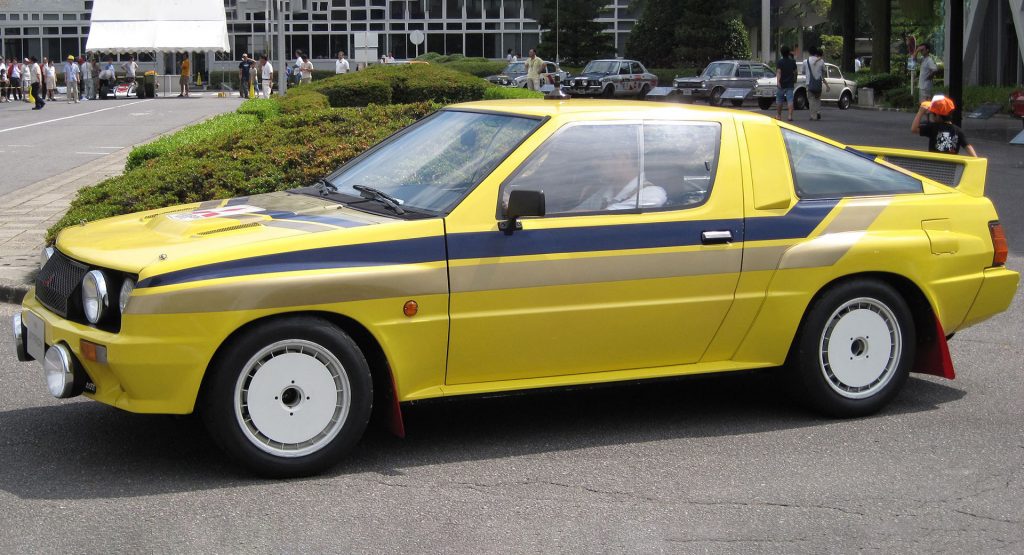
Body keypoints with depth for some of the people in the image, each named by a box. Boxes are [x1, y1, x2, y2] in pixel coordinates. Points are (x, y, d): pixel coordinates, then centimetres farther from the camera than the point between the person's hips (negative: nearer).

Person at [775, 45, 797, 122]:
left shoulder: (779, 62, -7)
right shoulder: (792, 62, 5)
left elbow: (778, 72, -19)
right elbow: (795, 72, 13)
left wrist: (778, 81, -29)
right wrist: (794, 80, 30)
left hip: (781, 84, -2)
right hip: (790, 84, 2)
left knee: (779, 100, 13)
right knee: (790, 100, -4)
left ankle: (778, 115, 23)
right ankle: (790, 115, -16)